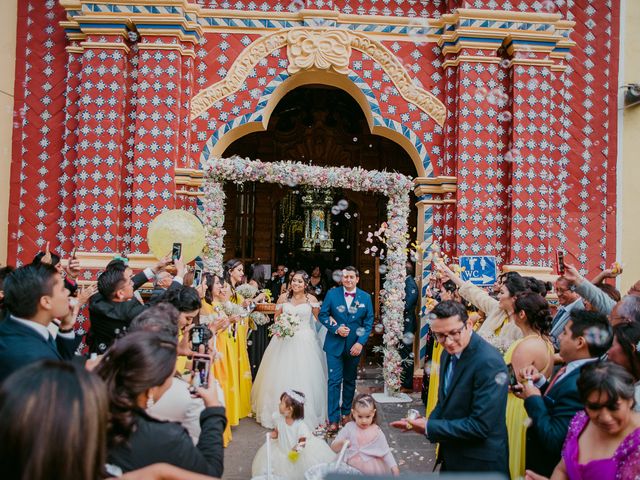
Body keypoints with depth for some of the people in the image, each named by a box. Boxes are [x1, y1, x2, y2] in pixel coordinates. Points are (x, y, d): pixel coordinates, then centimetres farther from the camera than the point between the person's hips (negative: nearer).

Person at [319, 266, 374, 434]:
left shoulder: (365, 297, 1)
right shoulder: (332, 294, -2)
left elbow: (368, 322, 0)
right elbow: (322, 315, 0)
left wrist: (360, 343, -11)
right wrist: (336, 329, -15)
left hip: (354, 346, 2)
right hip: (335, 344, -2)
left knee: (350, 380, 15)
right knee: (334, 381, -6)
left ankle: (346, 412, 31)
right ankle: (333, 420, -3)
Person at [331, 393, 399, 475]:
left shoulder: (377, 432, -2)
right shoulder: (349, 428, -4)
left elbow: (386, 452, 3)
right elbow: (334, 448, -3)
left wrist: (394, 468, -9)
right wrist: (341, 443, -24)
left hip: (372, 470, 0)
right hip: (352, 468, 0)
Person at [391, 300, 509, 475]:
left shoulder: (489, 362, -25)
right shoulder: (448, 354, 2)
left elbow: (481, 425, -25)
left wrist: (429, 428, -19)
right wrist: (427, 422, -5)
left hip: (479, 462, -7)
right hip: (451, 455, 7)